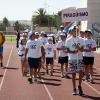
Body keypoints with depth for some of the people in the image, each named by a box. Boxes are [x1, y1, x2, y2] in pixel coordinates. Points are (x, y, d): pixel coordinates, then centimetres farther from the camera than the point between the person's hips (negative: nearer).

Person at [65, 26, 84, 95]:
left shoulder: (81, 40, 6)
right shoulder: (68, 40, 2)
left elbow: (82, 50, 3)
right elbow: (67, 50, -1)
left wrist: (78, 48, -19)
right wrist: (73, 52, -19)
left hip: (79, 58, 1)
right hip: (72, 59, -1)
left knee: (80, 72, -14)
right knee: (73, 74, 4)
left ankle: (79, 86, 4)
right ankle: (74, 89, 14)